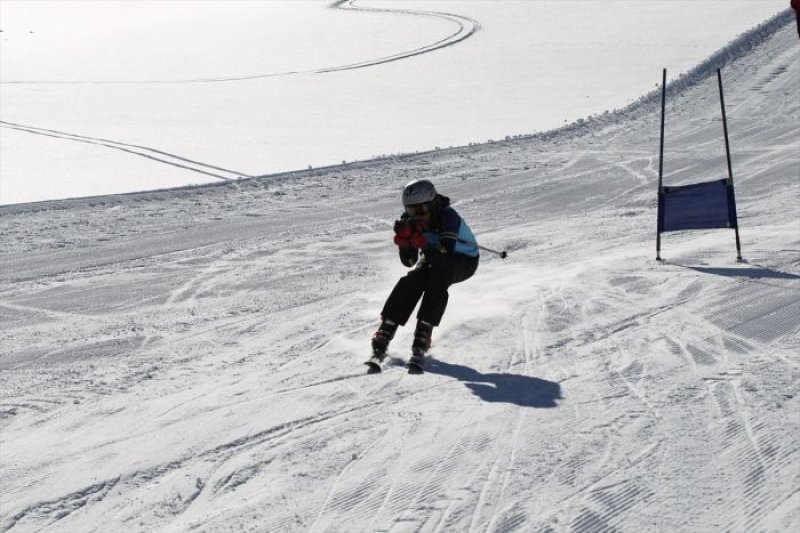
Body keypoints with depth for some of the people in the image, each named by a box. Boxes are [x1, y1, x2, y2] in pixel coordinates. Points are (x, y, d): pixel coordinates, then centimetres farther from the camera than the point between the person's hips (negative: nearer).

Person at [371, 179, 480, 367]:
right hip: (433, 256, 5)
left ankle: (422, 338, -30)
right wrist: (404, 240, -32)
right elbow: (409, 261, -14)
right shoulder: (412, 221, -16)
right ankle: (384, 334, -20)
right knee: (411, 281, -21)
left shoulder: (447, 216, -32)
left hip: (464, 260, -5)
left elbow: (446, 254, -42)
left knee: (437, 277, -32)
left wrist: (423, 243, -55)